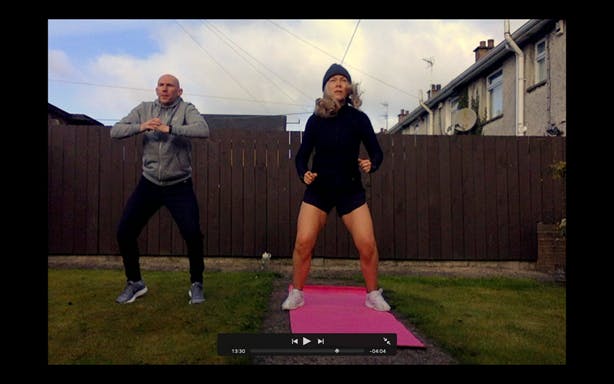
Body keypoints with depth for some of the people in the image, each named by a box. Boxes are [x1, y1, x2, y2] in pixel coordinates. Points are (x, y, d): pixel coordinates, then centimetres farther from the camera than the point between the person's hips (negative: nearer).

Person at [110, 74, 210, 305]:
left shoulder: (186, 109, -5)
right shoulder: (144, 109, 4)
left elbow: (203, 130, -24)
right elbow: (115, 131, -2)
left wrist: (170, 128, -32)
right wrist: (141, 127, -19)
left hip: (179, 186, -3)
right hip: (149, 184, 3)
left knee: (192, 234, -13)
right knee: (124, 232, 0)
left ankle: (196, 284, 11)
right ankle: (135, 283, 22)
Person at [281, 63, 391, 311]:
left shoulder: (358, 118, -5)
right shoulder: (315, 120, -3)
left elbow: (377, 152, 1)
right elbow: (302, 155, 2)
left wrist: (371, 165, -21)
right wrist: (304, 174, -18)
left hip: (351, 191, 0)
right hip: (318, 191, 0)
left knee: (367, 245, -8)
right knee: (303, 243, -10)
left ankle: (373, 295, 15)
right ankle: (296, 294, 11)